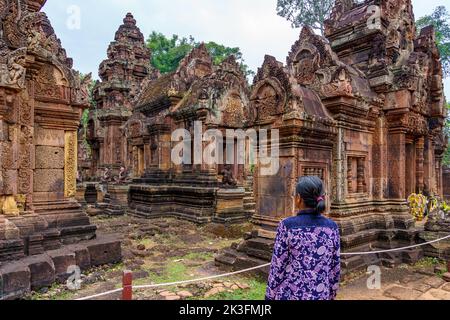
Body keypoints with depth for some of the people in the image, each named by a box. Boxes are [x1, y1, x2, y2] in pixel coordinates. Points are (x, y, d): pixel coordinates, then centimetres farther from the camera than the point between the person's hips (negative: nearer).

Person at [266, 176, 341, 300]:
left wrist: (270, 297, 0)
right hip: (320, 296, 4)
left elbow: (278, 268, -11)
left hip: (290, 295, -3)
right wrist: (331, 296, 15)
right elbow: (335, 269, 2)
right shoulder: (332, 227, -5)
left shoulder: (287, 226, -16)